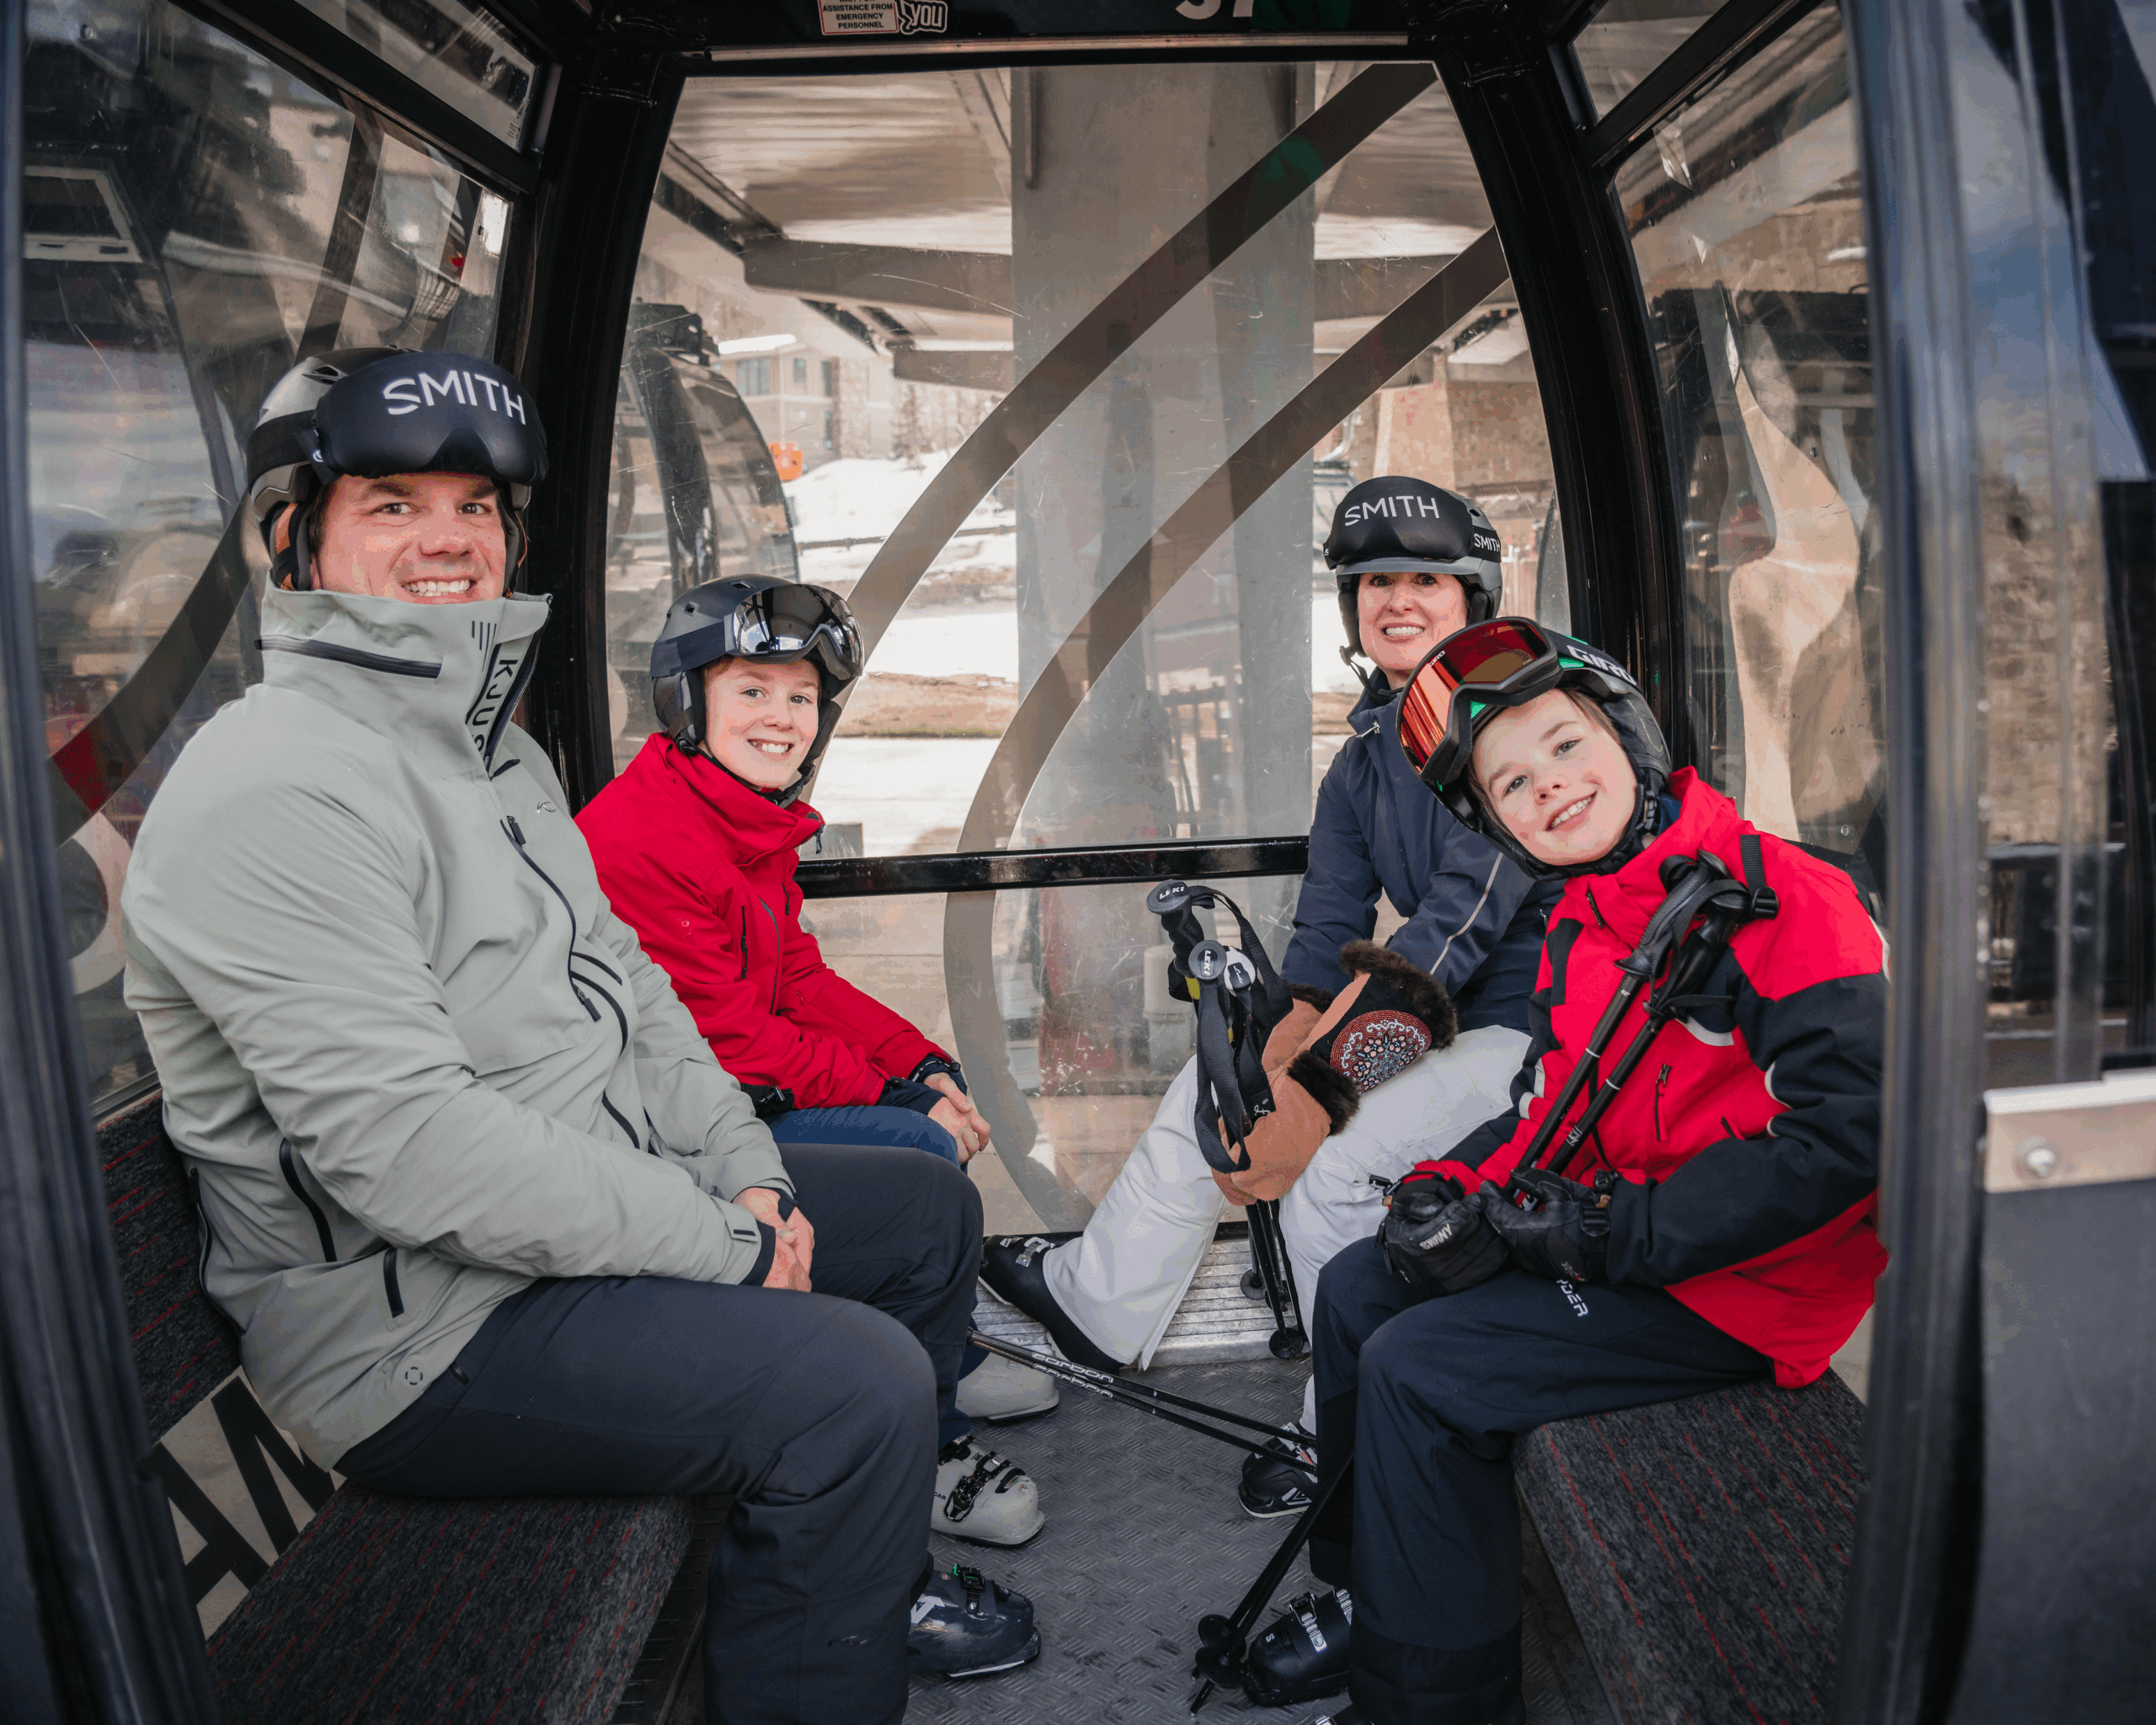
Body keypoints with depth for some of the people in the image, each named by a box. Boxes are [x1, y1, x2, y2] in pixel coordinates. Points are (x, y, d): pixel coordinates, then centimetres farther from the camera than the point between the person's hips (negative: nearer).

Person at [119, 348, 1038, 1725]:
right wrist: (718, 1246, -22)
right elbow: (402, 1141, -27)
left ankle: (863, 1575, 30)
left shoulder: (499, 746, 14)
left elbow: (624, 983, 15)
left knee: (930, 1209, 16)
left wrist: (749, 1174, 2)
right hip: (418, 1324, -10)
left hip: (606, 1204, 10)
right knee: (856, 1382, -26)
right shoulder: (276, 788, -20)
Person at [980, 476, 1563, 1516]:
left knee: (1331, 1170, -26)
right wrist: (1278, 1062, -16)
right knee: (1211, 1083, 4)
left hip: (1533, 1026, -8)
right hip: (1430, 1021, 8)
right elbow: (1325, 946, 3)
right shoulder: (1365, 759, 9)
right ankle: (1099, 1308, 18)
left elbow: (1463, 921, -26)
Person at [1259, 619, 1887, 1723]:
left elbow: (1846, 1129, -25)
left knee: (1417, 1371, -18)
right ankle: (1373, 1601, 23)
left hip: (1739, 1281, -9)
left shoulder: (1781, 898, -19)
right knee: (1358, 1290, 7)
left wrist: (1622, 1230, -26)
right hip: (1612, 1225, 9)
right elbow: (1551, 1107, 14)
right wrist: (1455, 1193, -7)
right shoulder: (1575, 931, 9)